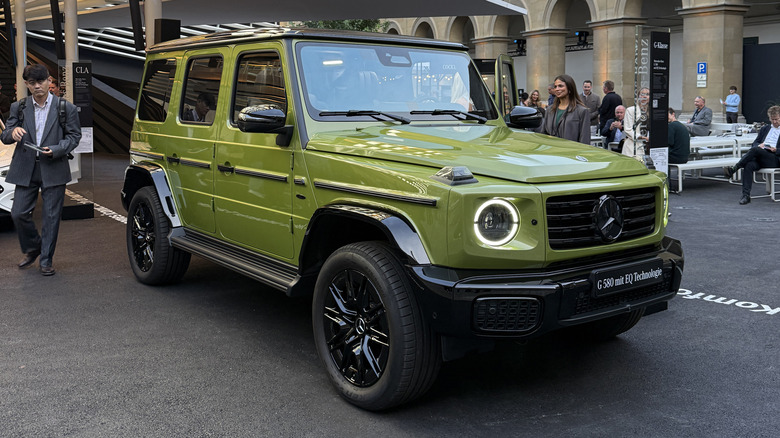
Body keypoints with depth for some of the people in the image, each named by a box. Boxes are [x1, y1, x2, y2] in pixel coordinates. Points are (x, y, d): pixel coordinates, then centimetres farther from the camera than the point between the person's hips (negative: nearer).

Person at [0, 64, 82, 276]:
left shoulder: (66, 108, 1)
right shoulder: (18, 107, 8)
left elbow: (74, 135, 3)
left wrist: (55, 150, -14)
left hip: (53, 169, -2)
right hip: (25, 170, 3)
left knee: (51, 216, 2)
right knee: (18, 213, 1)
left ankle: (46, 260, 14)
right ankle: (32, 248, 27)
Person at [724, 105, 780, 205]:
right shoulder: (765, 128, 28)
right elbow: (755, 143, 20)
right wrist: (759, 145, -3)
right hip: (760, 157, 4)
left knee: (755, 150, -33)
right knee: (749, 166, -31)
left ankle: (734, 168, -29)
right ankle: (746, 195, -37)